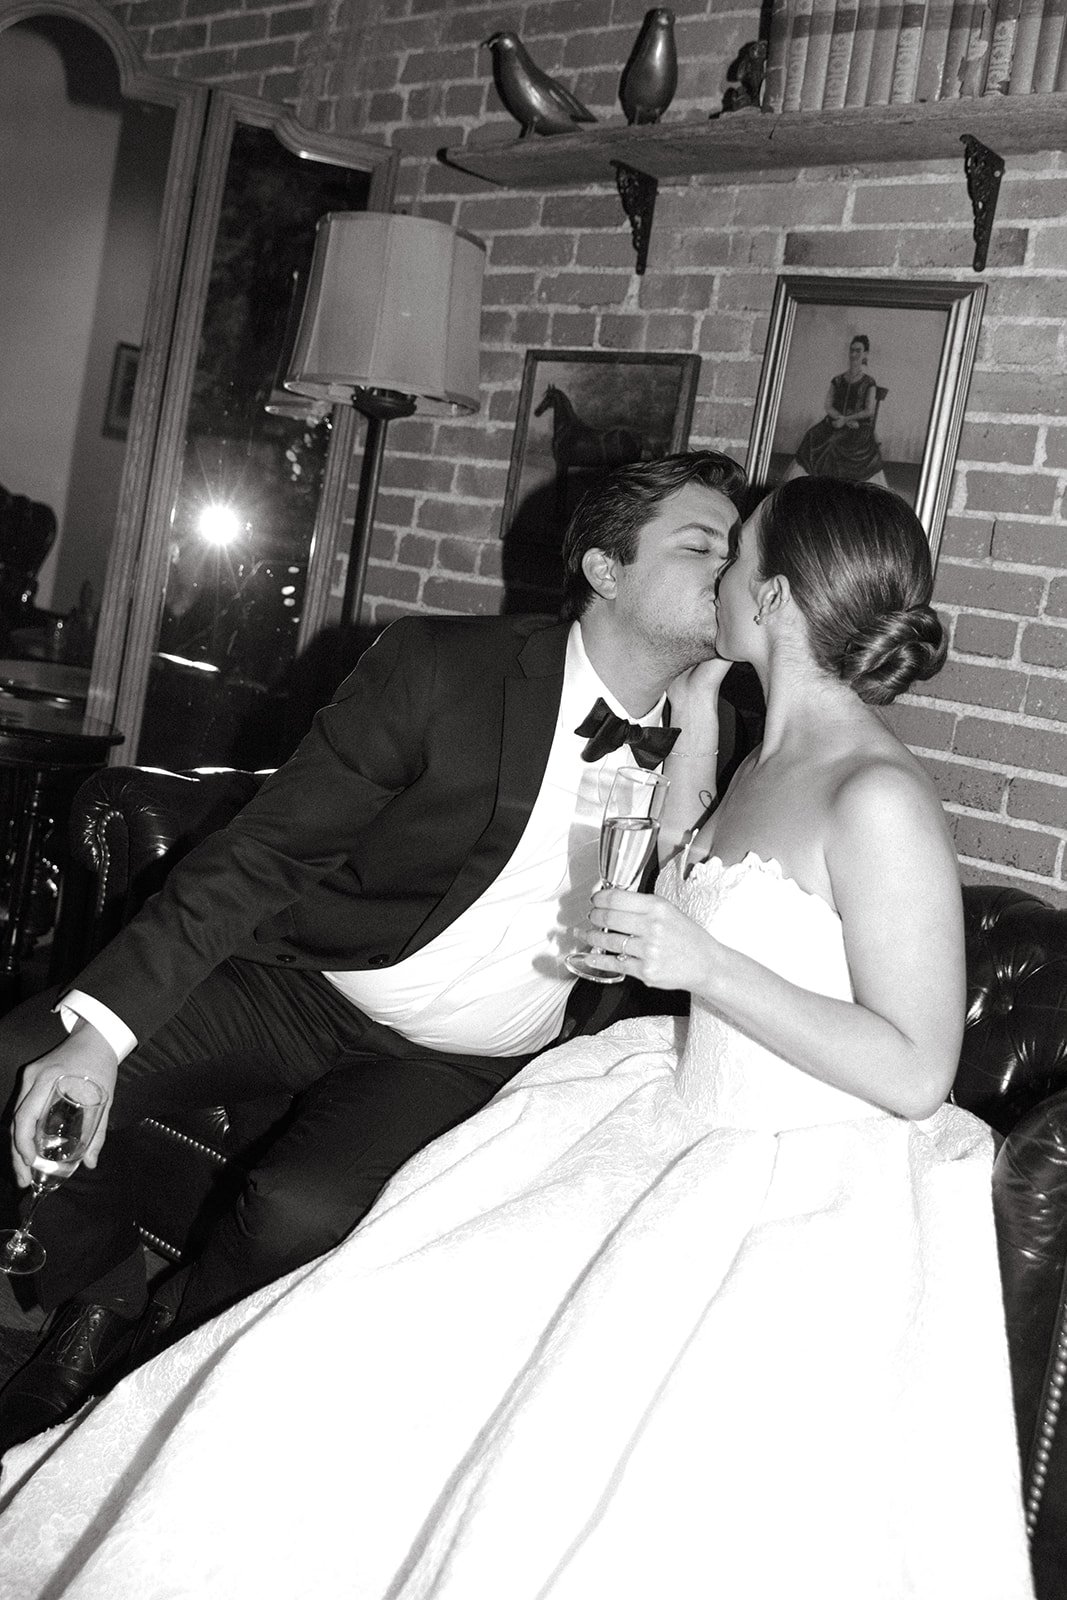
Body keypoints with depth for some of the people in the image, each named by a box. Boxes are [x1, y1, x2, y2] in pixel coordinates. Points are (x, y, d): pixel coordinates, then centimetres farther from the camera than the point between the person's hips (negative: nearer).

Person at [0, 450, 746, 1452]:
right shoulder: (442, 666, -12)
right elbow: (264, 850, -15)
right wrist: (98, 1027, -24)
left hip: (456, 1065, 1)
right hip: (304, 983, 0)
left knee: (302, 1216, -30)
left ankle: (150, 1353, 3)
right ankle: (102, 1302, 11)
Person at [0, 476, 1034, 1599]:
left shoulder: (878, 799, -18)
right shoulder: (769, 758, 11)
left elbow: (917, 1075, -19)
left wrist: (706, 966, -20)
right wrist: (691, 740, 13)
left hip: (810, 1208, -8)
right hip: (689, 1127, 8)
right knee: (379, 1334, 1)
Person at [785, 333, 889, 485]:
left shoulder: (869, 383, 4)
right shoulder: (837, 380, 14)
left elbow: (869, 411, -3)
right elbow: (827, 405, 5)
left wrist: (845, 420, -12)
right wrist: (844, 419, -10)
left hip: (859, 428, -3)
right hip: (835, 424, 3)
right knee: (814, 437, -20)